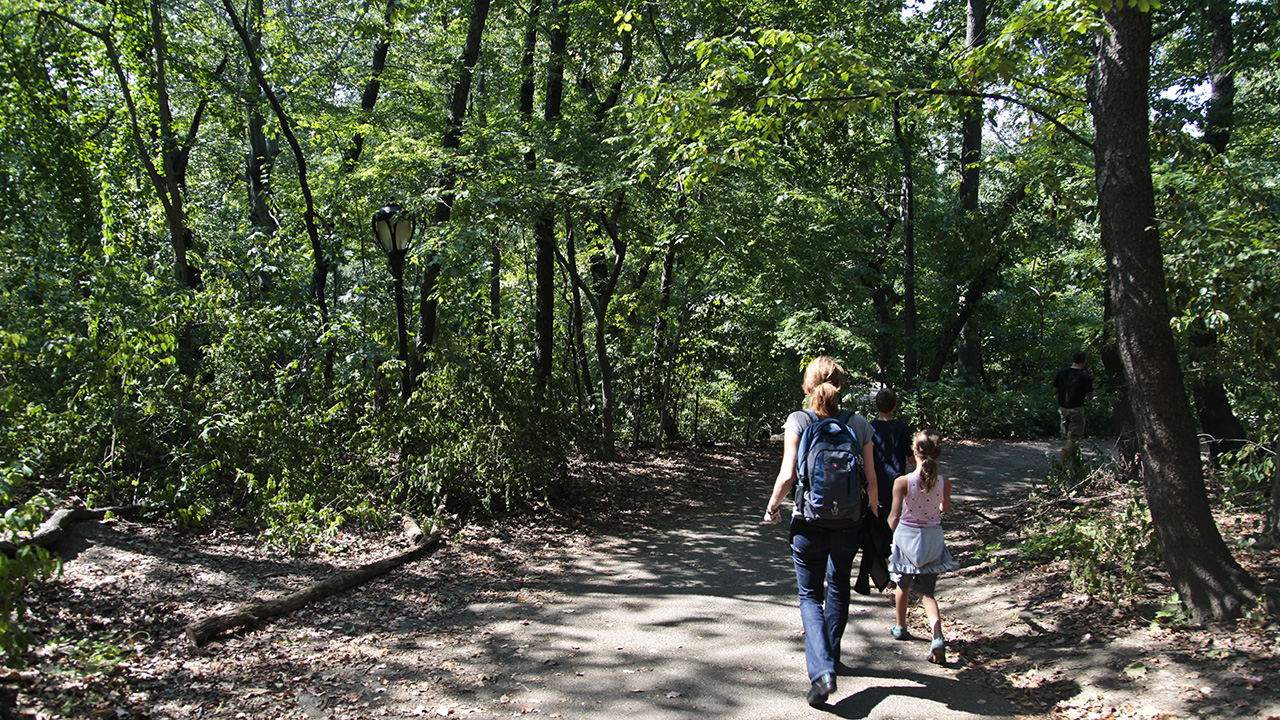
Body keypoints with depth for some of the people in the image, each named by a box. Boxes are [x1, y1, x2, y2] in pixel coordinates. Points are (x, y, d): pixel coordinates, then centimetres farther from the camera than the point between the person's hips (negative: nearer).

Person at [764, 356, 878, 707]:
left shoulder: (798, 421, -10)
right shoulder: (859, 425, -3)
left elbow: (787, 475, -14)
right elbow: (871, 482, -2)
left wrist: (772, 507, 3)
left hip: (808, 523, -2)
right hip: (848, 524, 2)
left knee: (810, 596, 9)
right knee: (838, 589, 23)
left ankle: (821, 670, -10)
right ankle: (830, 660, 37)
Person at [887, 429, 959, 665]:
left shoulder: (902, 482, -18)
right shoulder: (944, 483, -10)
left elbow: (894, 516, -13)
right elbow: (945, 508, 8)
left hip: (906, 536, -2)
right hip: (933, 539, 2)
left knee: (903, 585, 21)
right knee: (927, 592, 9)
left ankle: (900, 627, 40)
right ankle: (937, 636, -12)